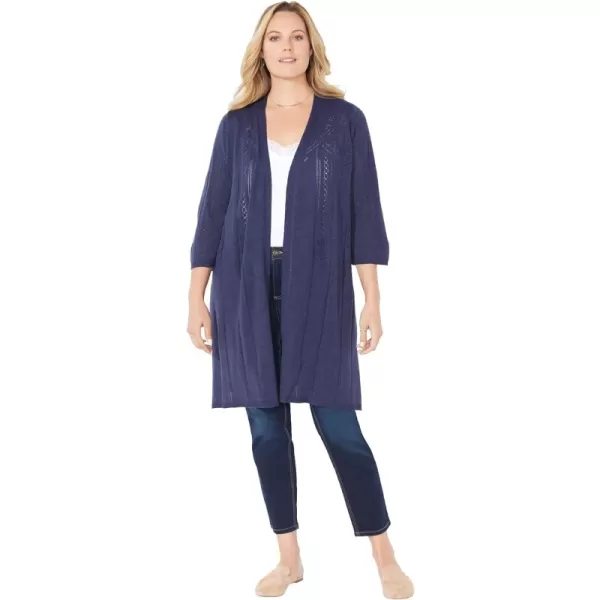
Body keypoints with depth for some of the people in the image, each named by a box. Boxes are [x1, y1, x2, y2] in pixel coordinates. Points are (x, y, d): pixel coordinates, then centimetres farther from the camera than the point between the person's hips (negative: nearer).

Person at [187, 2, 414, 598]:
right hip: (247, 289, 3)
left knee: (338, 425, -4)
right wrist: (196, 297, 3)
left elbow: (364, 213, 1)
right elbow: (213, 210, 8)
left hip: (318, 287, -2)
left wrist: (372, 300, -5)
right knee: (266, 427, 6)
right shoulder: (237, 124, 8)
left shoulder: (345, 120, 4)